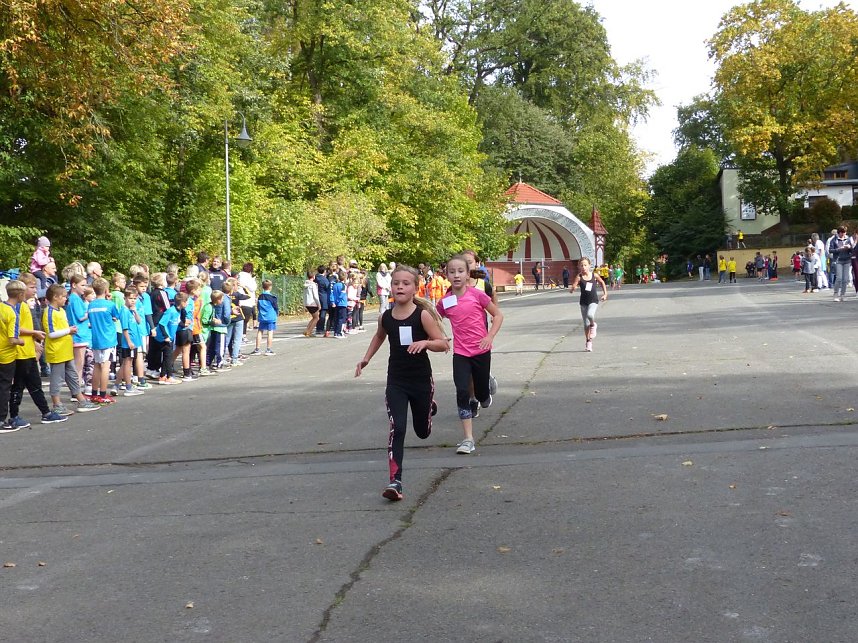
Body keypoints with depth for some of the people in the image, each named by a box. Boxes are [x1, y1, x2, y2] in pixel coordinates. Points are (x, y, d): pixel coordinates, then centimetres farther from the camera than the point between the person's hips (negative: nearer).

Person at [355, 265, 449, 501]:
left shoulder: (422, 315, -13)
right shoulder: (386, 317, -2)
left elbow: (444, 344, -12)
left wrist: (425, 342, -30)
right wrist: (366, 358, 15)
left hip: (421, 381, -1)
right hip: (396, 382, 1)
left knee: (422, 432, 17)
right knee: (397, 429, -15)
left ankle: (428, 407, 53)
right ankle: (395, 481, -17)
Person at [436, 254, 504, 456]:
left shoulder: (477, 294, -9)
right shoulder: (445, 301, -1)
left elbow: (498, 315, -2)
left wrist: (490, 336, -14)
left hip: (481, 350, -1)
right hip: (460, 353, 1)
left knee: (482, 394, 8)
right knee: (462, 392, -12)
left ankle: (482, 396, 48)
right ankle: (468, 439, -8)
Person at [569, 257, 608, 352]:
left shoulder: (594, 275, -4)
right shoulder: (579, 277, -9)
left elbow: (602, 282, 15)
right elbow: (572, 289, -17)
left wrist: (605, 293, 10)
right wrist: (572, 289, -40)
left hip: (593, 301, -1)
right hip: (583, 302, 1)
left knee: (590, 315, -30)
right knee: (586, 324, 5)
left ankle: (593, 325, 4)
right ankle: (588, 342, 21)